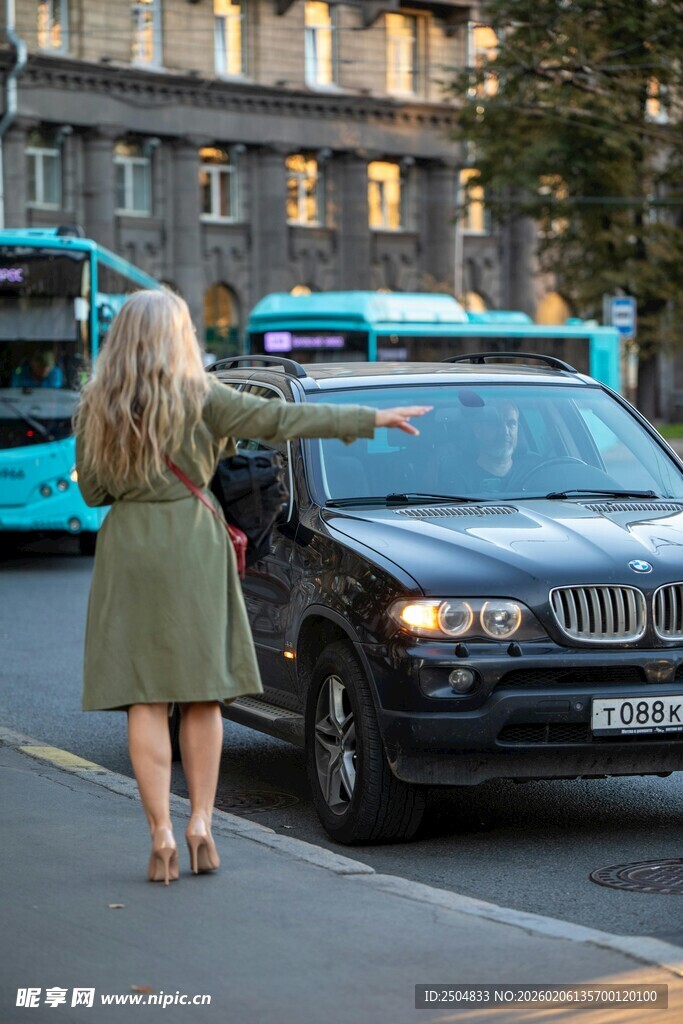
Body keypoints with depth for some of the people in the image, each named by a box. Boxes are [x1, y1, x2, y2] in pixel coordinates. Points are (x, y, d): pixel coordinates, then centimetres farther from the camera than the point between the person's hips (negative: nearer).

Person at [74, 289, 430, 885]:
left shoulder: (94, 407, 1)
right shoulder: (199, 399, -6)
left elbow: (92, 491, 7)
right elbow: (280, 420, -8)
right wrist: (372, 418, -5)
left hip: (127, 549, 1)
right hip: (192, 544, -1)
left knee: (147, 701, 1)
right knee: (203, 693, 9)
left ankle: (162, 836, -4)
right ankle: (200, 824, 8)